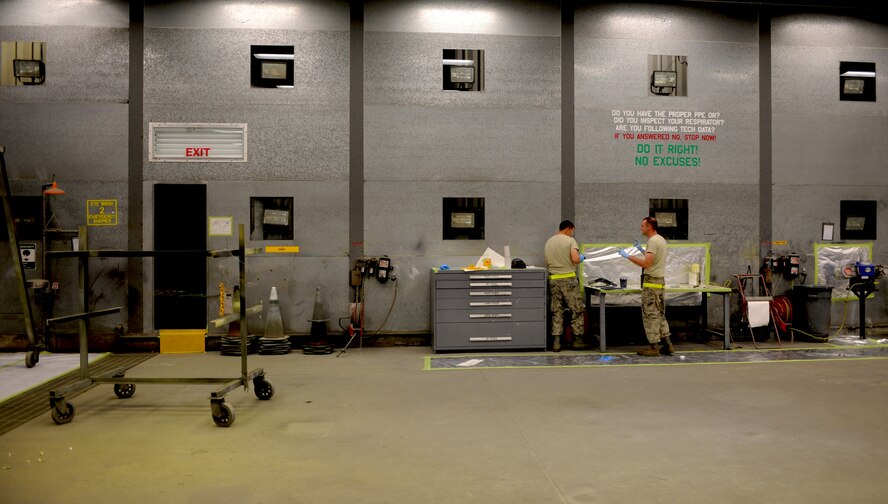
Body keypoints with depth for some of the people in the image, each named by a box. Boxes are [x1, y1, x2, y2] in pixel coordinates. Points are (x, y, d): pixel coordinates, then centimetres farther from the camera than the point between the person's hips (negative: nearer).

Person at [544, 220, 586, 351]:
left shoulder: (548, 242, 12)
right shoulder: (570, 240, -5)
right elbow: (575, 259, -17)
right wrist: (581, 258, 4)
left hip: (553, 280, 5)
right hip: (568, 278, -5)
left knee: (556, 311, 9)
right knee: (577, 310, 7)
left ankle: (556, 342, 7)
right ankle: (577, 339, 9)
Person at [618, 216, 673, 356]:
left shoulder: (653, 241, -16)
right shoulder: (661, 239, 15)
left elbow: (646, 263, -24)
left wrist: (628, 256, -18)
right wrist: (641, 249, 27)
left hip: (651, 282, -10)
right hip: (660, 281, 10)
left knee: (650, 315, -4)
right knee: (660, 315, 15)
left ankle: (654, 347, -1)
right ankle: (667, 345, 18)